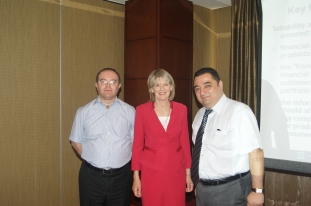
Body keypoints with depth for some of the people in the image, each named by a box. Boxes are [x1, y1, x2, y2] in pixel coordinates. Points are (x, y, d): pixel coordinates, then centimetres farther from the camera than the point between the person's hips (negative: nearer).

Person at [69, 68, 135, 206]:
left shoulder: (130, 111, 1)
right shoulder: (84, 112, 0)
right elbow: (76, 142, 7)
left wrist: (121, 159, 1)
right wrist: (92, 160, 2)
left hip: (121, 176, 1)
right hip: (91, 176, 0)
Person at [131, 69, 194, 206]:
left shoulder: (181, 109, 1)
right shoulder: (142, 110, -5)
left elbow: (184, 141, 5)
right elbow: (137, 144, -2)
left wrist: (188, 173, 5)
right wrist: (136, 176, -3)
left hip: (176, 171, 2)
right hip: (151, 171, -1)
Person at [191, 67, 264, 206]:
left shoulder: (239, 111, -16)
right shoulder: (199, 115, 7)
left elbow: (255, 152, -19)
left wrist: (257, 191, -18)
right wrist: (199, 185, 17)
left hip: (230, 190, -6)